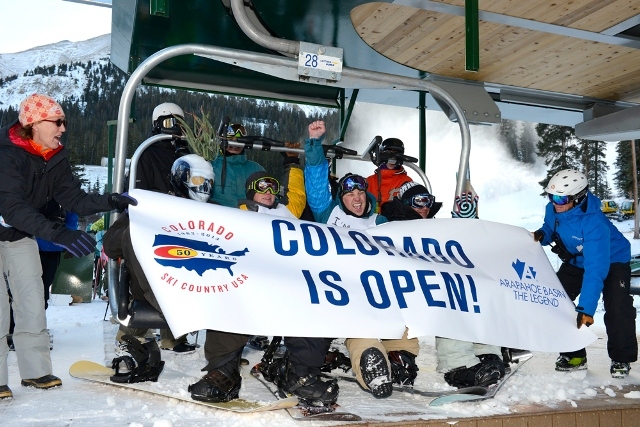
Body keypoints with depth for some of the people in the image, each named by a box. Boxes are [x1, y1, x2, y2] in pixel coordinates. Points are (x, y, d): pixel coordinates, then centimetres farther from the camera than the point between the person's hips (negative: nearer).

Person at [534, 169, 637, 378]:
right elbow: (550, 229, 4)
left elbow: (595, 269, -44)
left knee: (617, 307, -22)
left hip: (612, 260, -6)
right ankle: (573, 354, 7)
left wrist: (586, 308, -48)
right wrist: (542, 235, -23)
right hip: (576, 261, 6)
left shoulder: (594, 223, -40)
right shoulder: (552, 210, -21)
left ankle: (621, 358, 0)